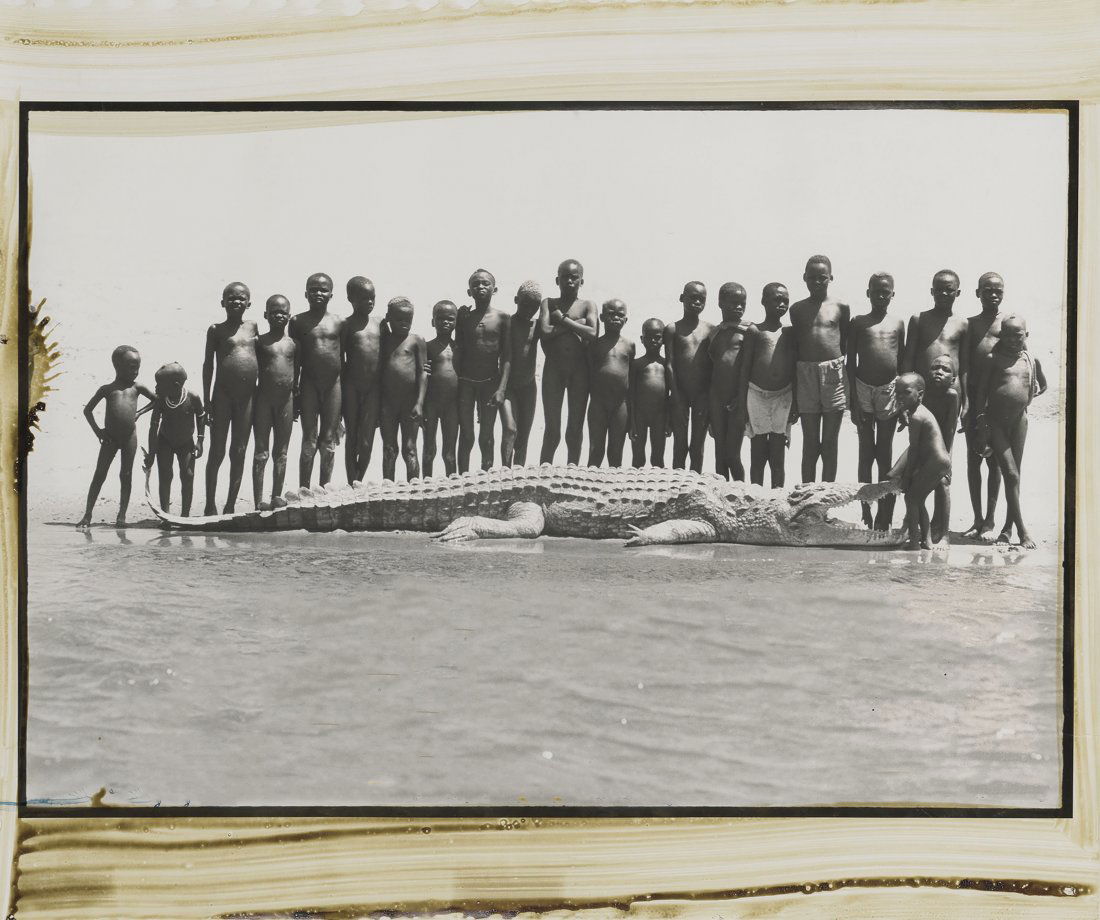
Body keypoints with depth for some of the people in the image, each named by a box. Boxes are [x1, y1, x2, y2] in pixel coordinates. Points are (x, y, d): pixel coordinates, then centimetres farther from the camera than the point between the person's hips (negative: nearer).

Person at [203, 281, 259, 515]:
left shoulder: (253, 327, 8)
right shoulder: (216, 330, 1)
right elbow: (208, 364, 2)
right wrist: (206, 399, -3)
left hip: (247, 396, 3)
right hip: (223, 394, -3)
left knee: (239, 452, 6)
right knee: (217, 452, 0)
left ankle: (230, 505, 12)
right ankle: (210, 505, 7)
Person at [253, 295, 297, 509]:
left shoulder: (294, 343, 6)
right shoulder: (260, 342, -1)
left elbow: (297, 372, 12)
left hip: (286, 400, 2)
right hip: (263, 399, -2)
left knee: (281, 453, 9)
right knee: (261, 453, 1)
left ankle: (277, 497, 17)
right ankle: (258, 501, 2)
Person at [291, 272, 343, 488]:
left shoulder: (339, 323, 5)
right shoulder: (298, 322, 2)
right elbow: (294, 359, 3)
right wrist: (294, 389, -1)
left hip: (334, 384, 1)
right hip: (309, 384, -1)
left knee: (329, 442, 6)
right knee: (309, 442, 0)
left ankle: (325, 489, 14)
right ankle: (304, 491, 4)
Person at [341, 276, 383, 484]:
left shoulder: (379, 324, 9)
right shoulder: (347, 325, -1)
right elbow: (340, 361, -2)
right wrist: (340, 394, -7)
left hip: (373, 388, 2)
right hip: (351, 387, -2)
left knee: (366, 443, 1)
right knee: (352, 439, 5)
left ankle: (359, 483, 13)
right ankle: (352, 485, 10)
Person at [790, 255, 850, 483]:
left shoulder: (840, 308, 4)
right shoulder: (797, 309, 7)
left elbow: (846, 344, 9)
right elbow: (794, 347, 9)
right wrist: (793, 387, 5)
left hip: (834, 374, -1)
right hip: (805, 374, 1)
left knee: (829, 442, 4)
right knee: (810, 442, 5)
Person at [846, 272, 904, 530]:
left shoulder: (898, 324, 6)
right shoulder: (858, 323, 3)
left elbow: (902, 362, 10)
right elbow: (851, 363, 2)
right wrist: (853, 400, -5)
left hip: (889, 391, 1)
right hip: (863, 389, -1)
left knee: (885, 454, 6)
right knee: (866, 453, 5)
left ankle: (884, 514, 10)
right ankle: (866, 512, 10)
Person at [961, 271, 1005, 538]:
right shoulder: (969, 324, 8)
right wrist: (965, 403, -5)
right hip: (974, 396, 1)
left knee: (994, 460, 3)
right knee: (973, 459, 4)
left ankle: (989, 519, 11)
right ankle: (977, 519, 11)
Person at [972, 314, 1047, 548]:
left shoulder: (1031, 360, 7)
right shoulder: (992, 359, -3)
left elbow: (1042, 385, 25)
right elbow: (981, 391, -3)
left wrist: (1027, 398, 10)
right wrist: (981, 421, -8)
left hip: (1019, 420, 3)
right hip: (995, 421, -3)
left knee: (1014, 474, 8)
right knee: (1011, 474, -8)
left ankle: (1008, 527, 18)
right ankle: (1022, 531, -7)